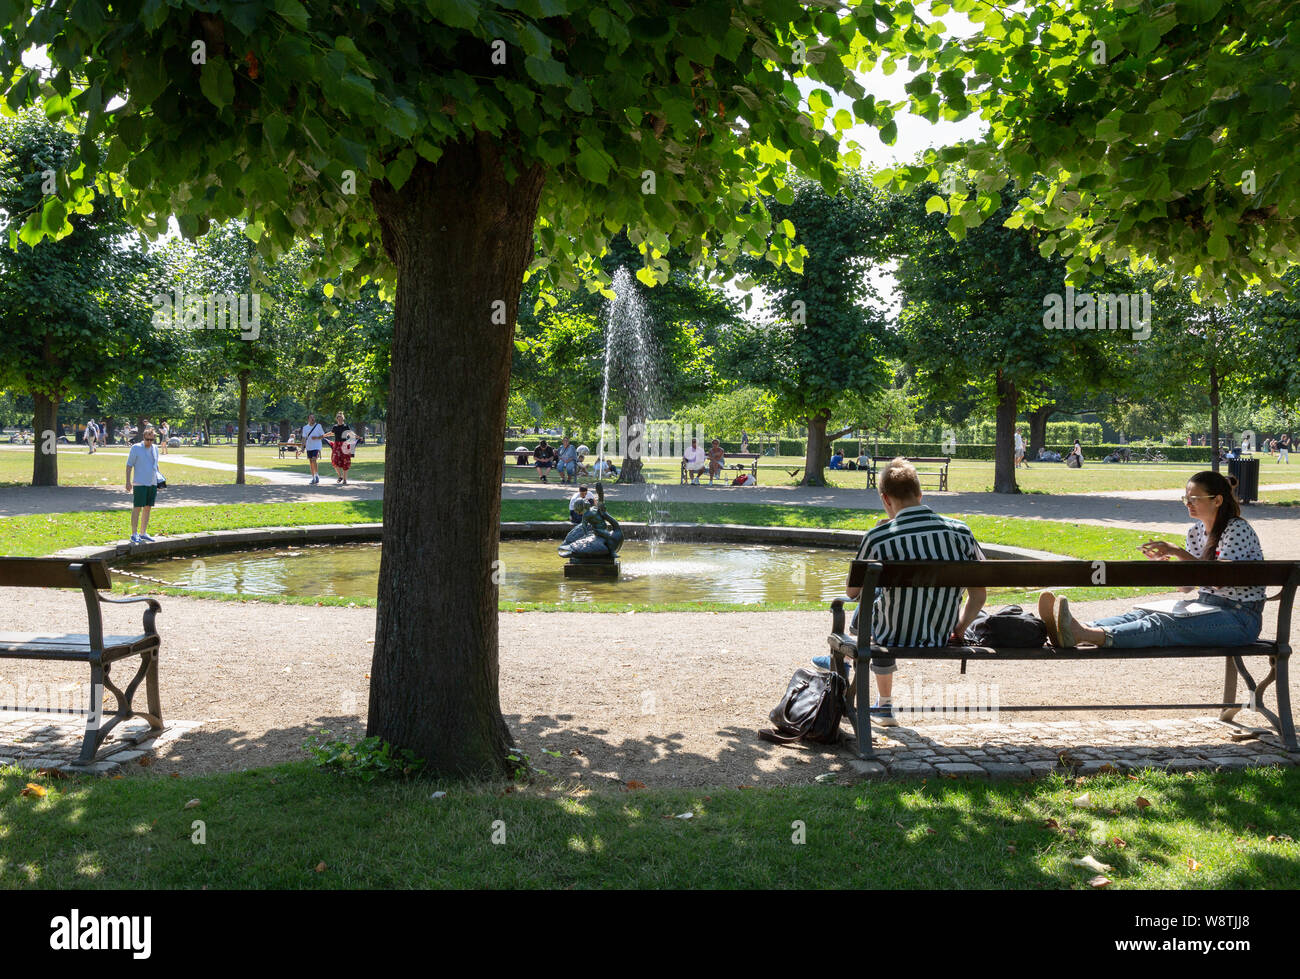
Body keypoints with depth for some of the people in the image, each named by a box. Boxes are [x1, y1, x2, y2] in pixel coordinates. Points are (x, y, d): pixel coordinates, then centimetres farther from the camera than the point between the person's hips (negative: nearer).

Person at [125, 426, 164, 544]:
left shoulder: (155, 448, 12)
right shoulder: (136, 448, -5)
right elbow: (129, 465, -6)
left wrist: (159, 479, 18)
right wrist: (128, 482, -12)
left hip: (152, 483, 6)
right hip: (139, 483, -6)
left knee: (148, 508, 9)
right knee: (137, 508, -5)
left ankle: (143, 533, 18)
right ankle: (134, 534, 0)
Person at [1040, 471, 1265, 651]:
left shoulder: (1238, 529, -11)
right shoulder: (1195, 531, 13)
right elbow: (1186, 585, 15)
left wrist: (1178, 552, -23)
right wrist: (1165, 561, -5)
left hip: (1240, 618, -8)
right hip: (1206, 605, 8)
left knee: (1163, 624, -33)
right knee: (1142, 614, -20)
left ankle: (1084, 635, -57)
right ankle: (1083, 628, -45)